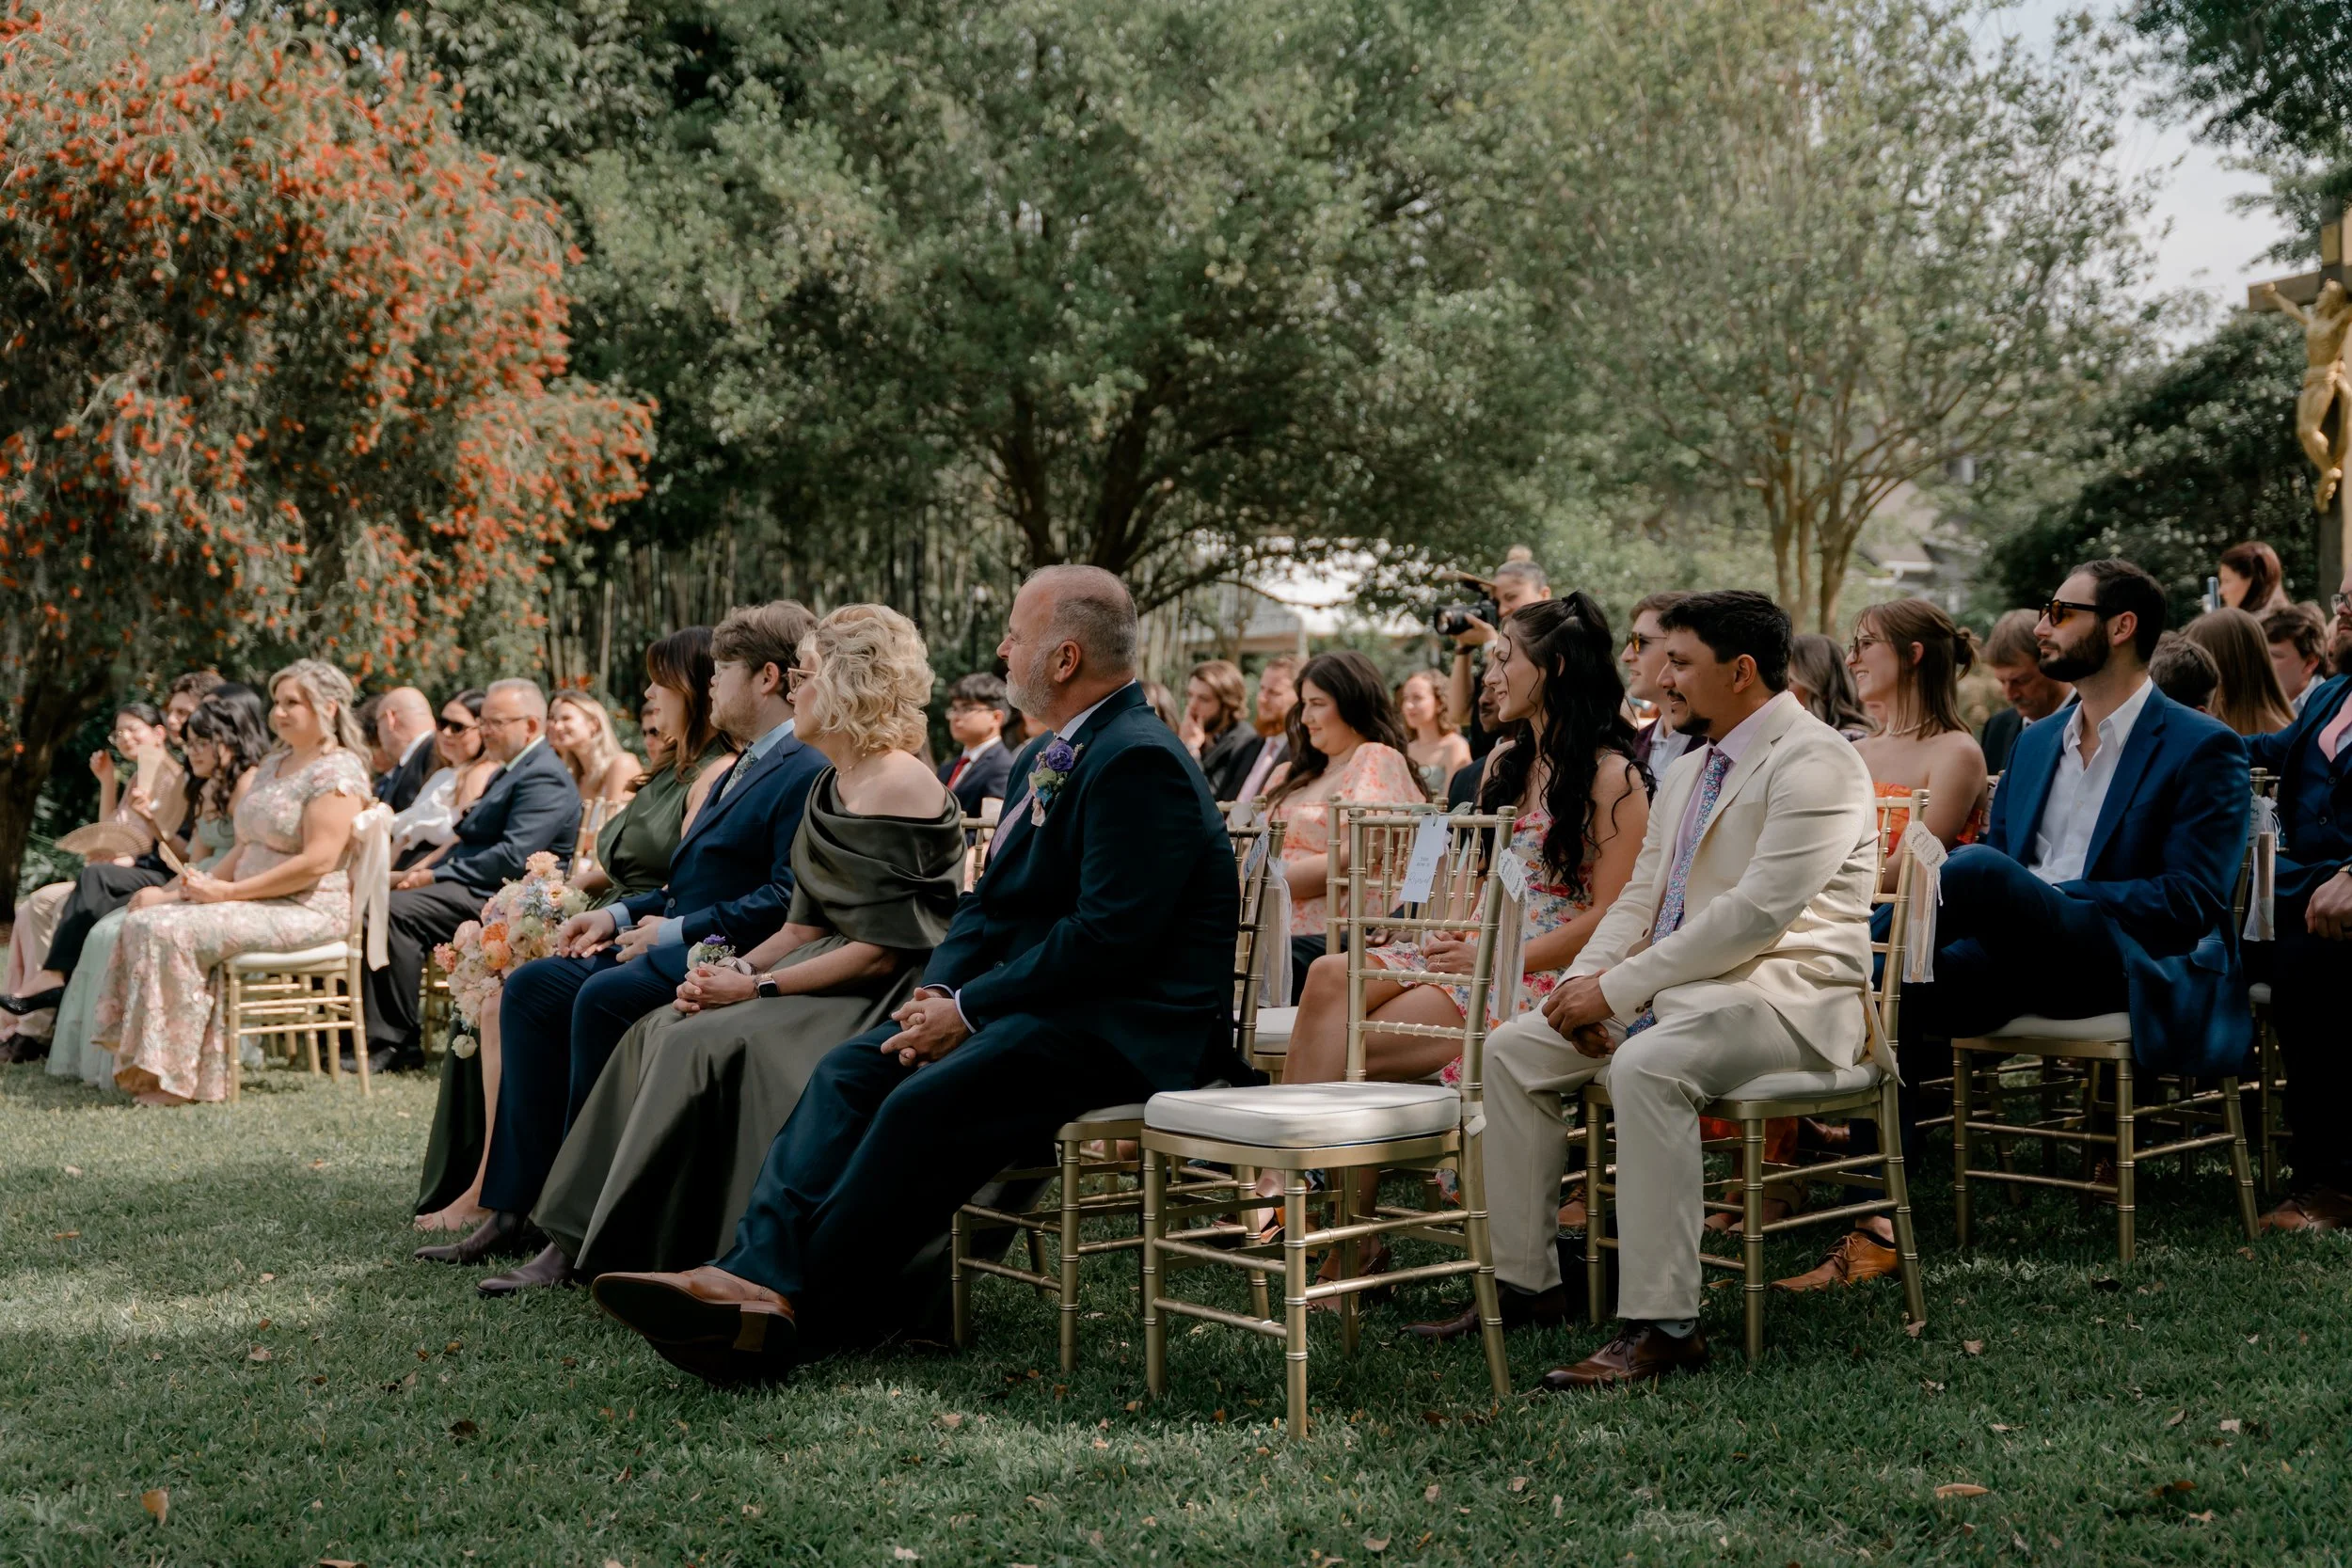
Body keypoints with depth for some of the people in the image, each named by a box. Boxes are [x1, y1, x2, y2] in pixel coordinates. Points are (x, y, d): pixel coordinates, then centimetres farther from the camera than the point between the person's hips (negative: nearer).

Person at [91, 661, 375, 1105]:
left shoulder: (338, 771, -12)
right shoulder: (273, 765, 18)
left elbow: (317, 861, -22)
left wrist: (227, 891, -19)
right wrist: (203, 885, 0)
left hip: (309, 911, -9)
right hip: (256, 902, 9)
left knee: (174, 932, -24)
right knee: (143, 922, -6)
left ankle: (177, 1076, -18)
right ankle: (148, 1065, -10)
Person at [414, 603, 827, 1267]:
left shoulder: (808, 775, -11)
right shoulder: (745, 767, 23)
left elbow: (789, 900, -21)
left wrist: (680, 930, -18)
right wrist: (622, 914, 11)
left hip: (729, 962, -11)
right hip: (678, 949, 11)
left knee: (604, 996, -31)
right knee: (533, 985, -4)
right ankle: (513, 1208, -8)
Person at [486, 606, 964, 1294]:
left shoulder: (901, 787, -15)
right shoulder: (832, 787, 15)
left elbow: (883, 950, -19)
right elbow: (805, 926, 15)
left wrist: (758, 987, -17)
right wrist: (738, 969, -4)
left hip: (883, 1002, -9)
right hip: (830, 982, 9)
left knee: (708, 1046, -24)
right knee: (658, 1033, -5)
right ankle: (575, 1243, -5)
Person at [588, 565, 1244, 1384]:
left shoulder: (1139, 762, -15)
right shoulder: (1044, 759, 18)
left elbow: (1107, 938, -21)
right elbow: (990, 902, 19)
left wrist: (968, 1010, -16)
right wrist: (939, 993, -1)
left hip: (1124, 1027, -9)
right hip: (1042, 1003, 10)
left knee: (925, 1103, -27)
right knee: (849, 1071, -9)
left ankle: (805, 1304, -19)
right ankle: (759, 1274, -25)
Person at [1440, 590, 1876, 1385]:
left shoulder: (1814, 761, -12)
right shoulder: (1685, 774, 19)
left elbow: (1759, 912, -22)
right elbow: (1640, 899, 19)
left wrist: (1620, 988, -20)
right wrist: (1586, 978, -3)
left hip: (1785, 993, -9)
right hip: (1677, 986, 9)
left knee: (1646, 1066, -36)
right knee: (1512, 1048, 0)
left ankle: (1661, 1324, -33)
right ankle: (1525, 1283, 5)